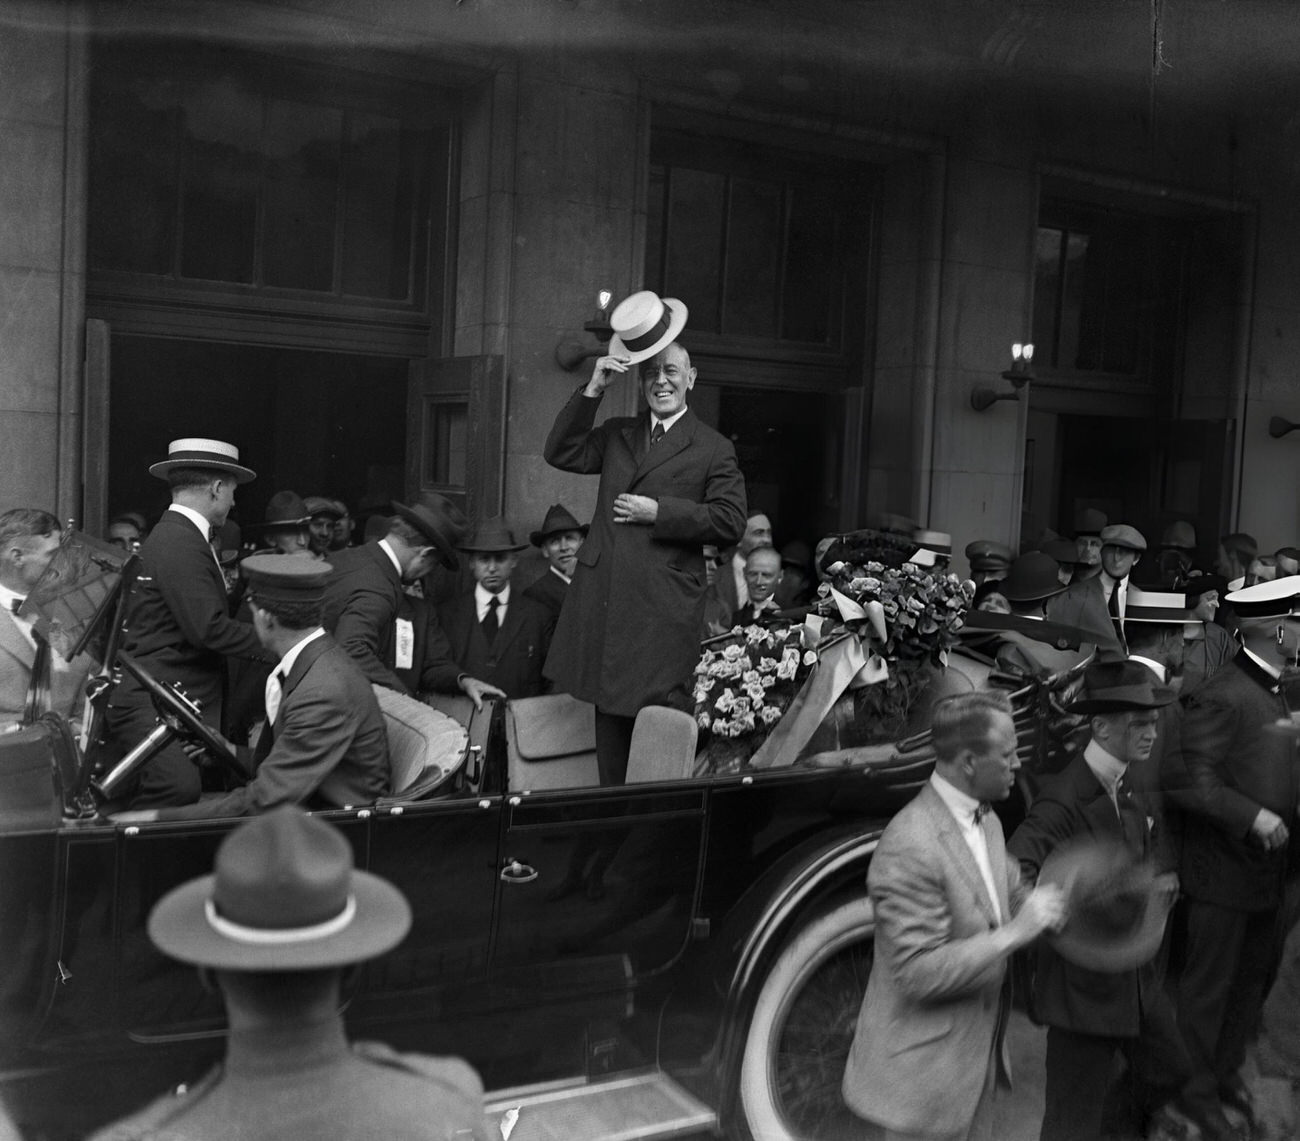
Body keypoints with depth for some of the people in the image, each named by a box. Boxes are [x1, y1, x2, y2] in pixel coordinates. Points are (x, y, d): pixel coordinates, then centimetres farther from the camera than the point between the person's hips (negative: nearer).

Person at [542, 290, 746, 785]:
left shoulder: (713, 449, 4)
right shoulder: (617, 434, 18)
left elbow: (729, 522, -5)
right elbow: (561, 453, 6)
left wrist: (657, 512, -11)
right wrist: (593, 389, -2)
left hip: (664, 606, -5)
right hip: (603, 601, 5)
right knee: (609, 715, 10)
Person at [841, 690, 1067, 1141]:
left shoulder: (985, 820, 4)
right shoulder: (910, 848, -26)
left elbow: (1012, 896, 16)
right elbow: (918, 974, -27)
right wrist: (1014, 933, -26)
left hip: (977, 1054, 9)